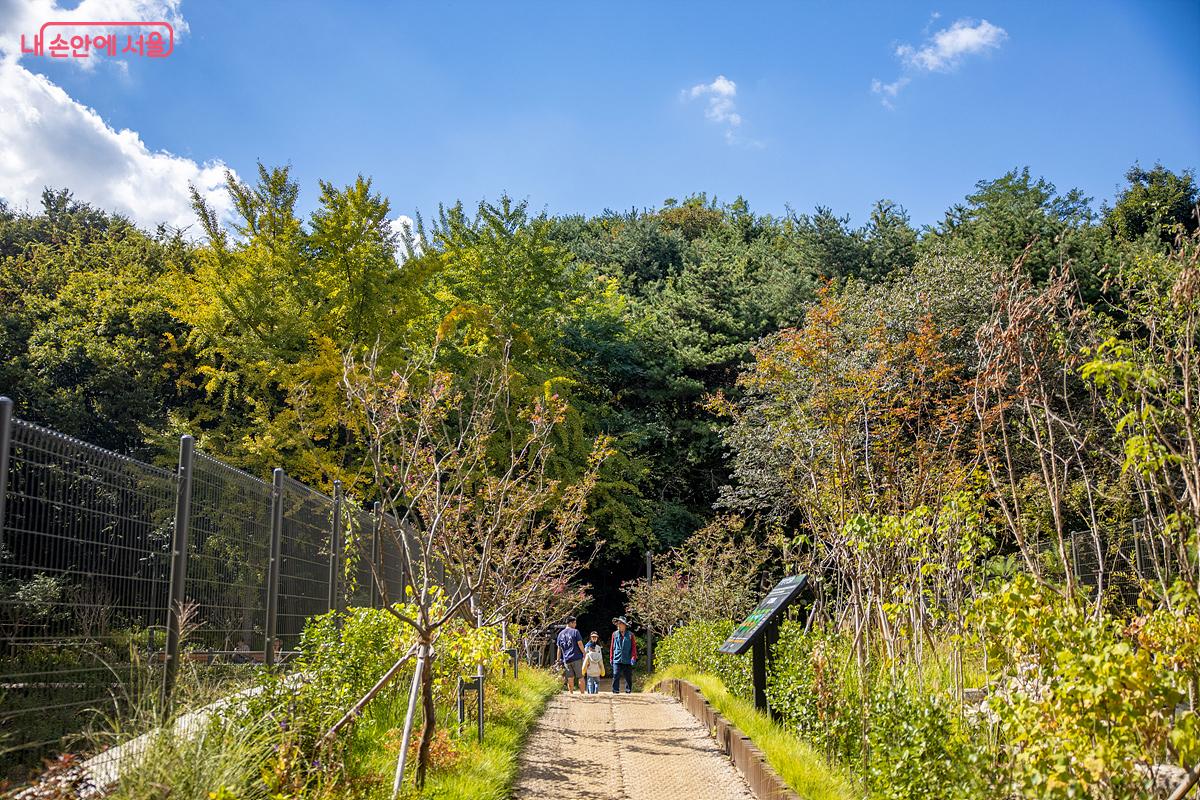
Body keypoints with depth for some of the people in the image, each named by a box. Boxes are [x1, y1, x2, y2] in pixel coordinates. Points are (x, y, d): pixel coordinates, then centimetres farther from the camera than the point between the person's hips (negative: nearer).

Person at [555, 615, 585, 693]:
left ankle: (571, 694, 6)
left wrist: (558, 660, 16)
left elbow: (559, 648, 12)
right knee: (580, 677, 3)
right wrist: (584, 653, 1)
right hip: (576, 658, -4)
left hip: (566, 659, 4)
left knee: (570, 678, 8)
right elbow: (580, 644, -9)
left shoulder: (561, 633, 11)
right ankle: (582, 693, 2)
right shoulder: (575, 632, -4)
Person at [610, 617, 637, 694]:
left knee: (628, 677, 7)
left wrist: (633, 657, -7)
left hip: (627, 660, 0)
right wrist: (611, 658, 7)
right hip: (617, 660, 0)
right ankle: (615, 690, -3)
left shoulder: (630, 635, 2)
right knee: (616, 676, -8)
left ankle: (628, 690, 18)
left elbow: (633, 647, 2)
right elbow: (612, 647, 10)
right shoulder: (615, 634, 7)